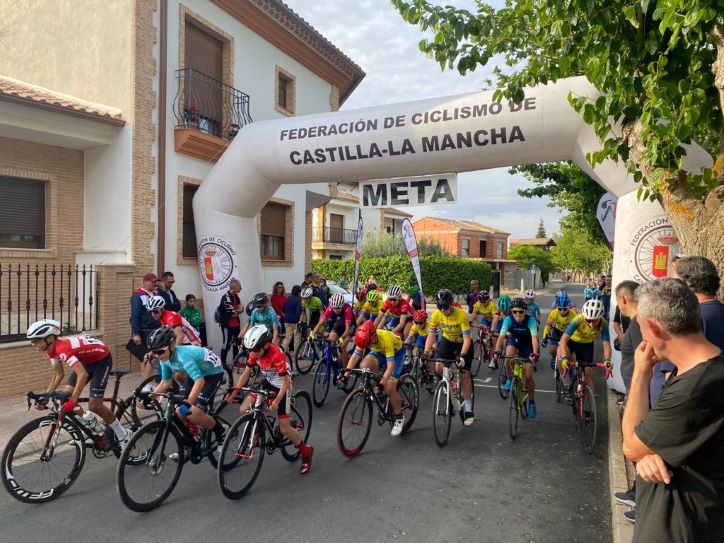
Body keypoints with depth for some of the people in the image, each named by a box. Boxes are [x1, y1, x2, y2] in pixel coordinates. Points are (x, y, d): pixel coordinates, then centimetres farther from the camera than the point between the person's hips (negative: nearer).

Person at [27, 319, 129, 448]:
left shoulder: (63, 348, -33)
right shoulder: (52, 349, -6)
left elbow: (82, 375, -42)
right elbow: (58, 375, 5)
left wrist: (73, 401, -44)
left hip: (102, 358, -9)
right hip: (87, 359, 9)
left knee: (94, 405, -13)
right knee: (66, 396, -1)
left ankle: (121, 434, 5)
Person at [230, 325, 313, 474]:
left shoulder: (277, 354, -31)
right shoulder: (255, 352, -12)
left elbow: (286, 382, -28)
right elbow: (246, 373, -5)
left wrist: (276, 401, -37)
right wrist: (235, 389, -18)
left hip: (281, 386, -6)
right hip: (267, 383, 6)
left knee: (284, 429, -4)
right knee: (244, 410, -11)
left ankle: (306, 452, 18)